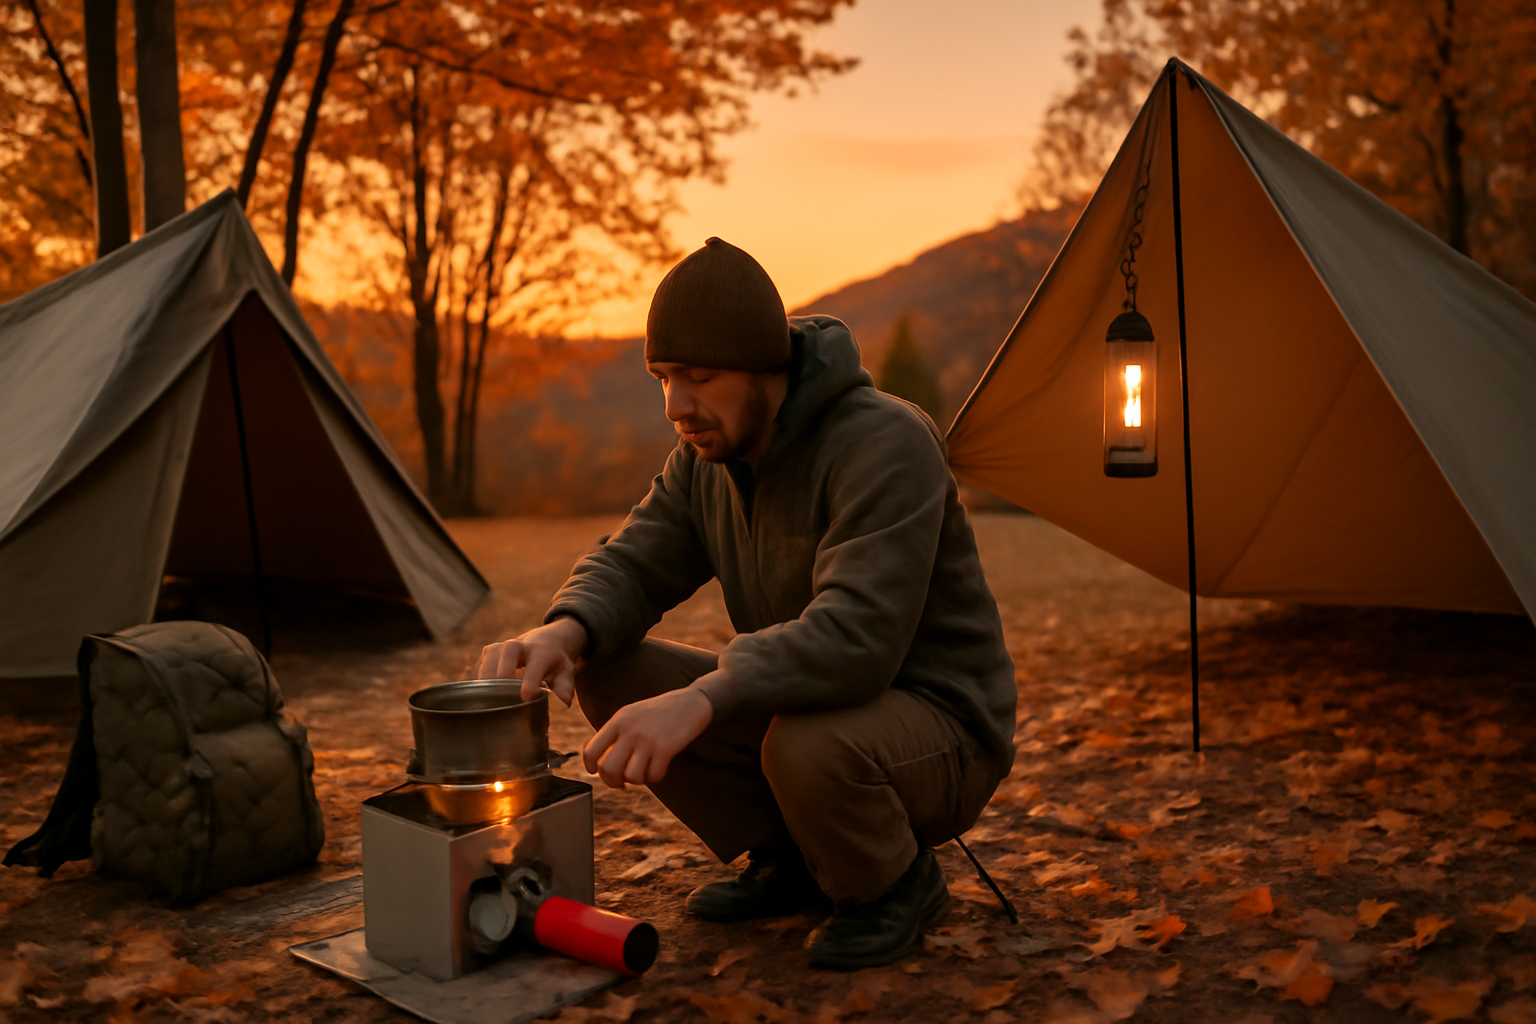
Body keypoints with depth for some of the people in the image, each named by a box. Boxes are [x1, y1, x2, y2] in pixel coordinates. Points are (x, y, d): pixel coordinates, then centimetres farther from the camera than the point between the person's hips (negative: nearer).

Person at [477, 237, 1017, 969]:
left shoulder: (885, 443, -27)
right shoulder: (710, 452, -1)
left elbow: (856, 638, -37)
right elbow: (632, 565, -1)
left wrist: (702, 700, -47)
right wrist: (563, 632, -24)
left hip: (937, 733, -7)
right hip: (811, 706, 7)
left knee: (806, 744, -40)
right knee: (606, 675, -8)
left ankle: (898, 884, -4)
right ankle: (789, 862, 7)